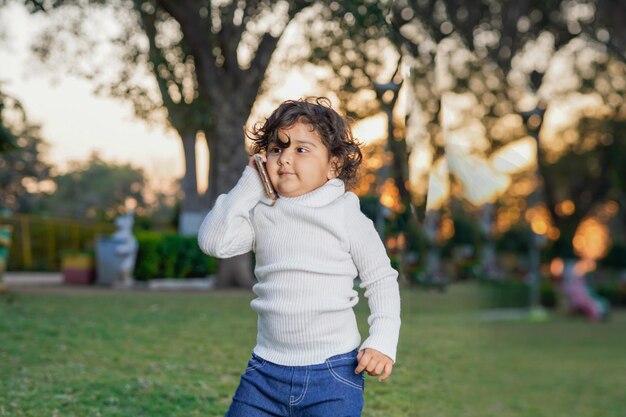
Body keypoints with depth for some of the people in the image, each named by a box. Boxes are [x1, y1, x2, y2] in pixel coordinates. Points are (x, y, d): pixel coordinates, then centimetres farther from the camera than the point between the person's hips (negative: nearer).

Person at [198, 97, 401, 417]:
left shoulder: (346, 216, -4)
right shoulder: (260, 216, 6)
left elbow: (382, 281, 2)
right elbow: (213, 241, -8)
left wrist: (382, 342, -9)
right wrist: (249, 184, -3)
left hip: (333, 371, -3)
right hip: (266, 369, 4)